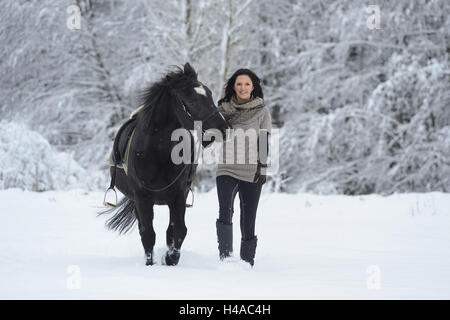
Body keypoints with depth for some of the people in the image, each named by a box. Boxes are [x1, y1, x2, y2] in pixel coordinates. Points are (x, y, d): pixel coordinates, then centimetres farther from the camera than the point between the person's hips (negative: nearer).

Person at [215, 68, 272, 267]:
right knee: (225, 212, -20)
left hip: (251, 173, -1)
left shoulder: (262, 111, 5)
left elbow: (265, 142, 0)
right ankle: (225, 256, -19)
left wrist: (263, 168, -8)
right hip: (227, 170, 1)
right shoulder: (223, 109, 10)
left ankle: (247, 262, 11)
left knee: (248, 221, 2)